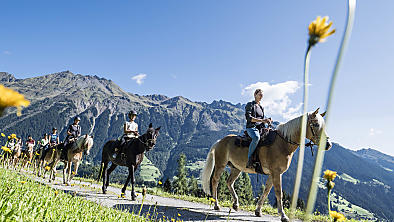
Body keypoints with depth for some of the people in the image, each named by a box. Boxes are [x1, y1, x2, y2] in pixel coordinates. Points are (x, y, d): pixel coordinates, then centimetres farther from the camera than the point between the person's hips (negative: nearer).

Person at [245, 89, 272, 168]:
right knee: (256, 138, -38)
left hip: (260, 128, 7)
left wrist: (266, 121, 5)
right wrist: (262, 120, -18)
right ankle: (249, 159, -34)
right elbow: (248, 118, -11)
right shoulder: (250, 105, 3)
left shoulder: (261, 107, 23)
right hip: (251, 127, -7)